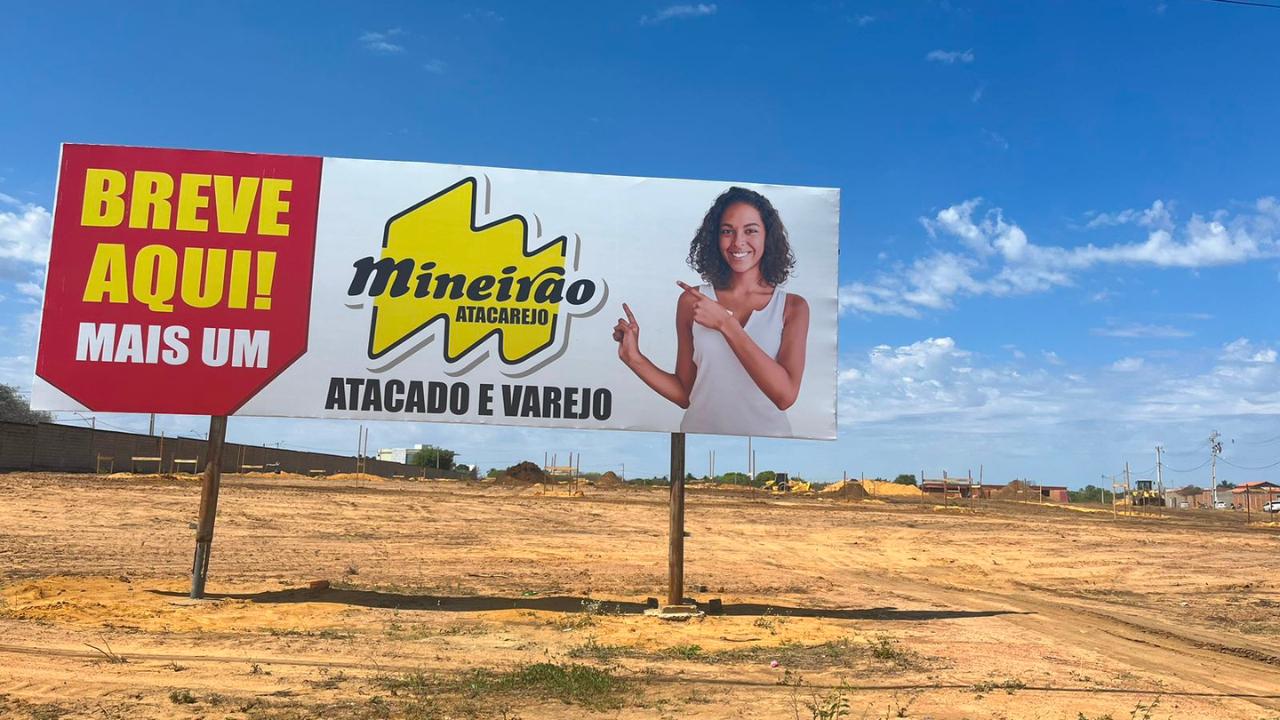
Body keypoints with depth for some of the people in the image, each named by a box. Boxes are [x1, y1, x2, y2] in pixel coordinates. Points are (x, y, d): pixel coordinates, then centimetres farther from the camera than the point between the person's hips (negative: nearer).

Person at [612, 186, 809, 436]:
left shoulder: (792, 306, -6)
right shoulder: (691, 300, -3)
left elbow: (786, 395, -19)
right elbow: (685, 394, 0)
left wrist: (725, 323, -20)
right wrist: (634, 358, -13)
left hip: (766, 434, -1)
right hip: (700, 429, 1)